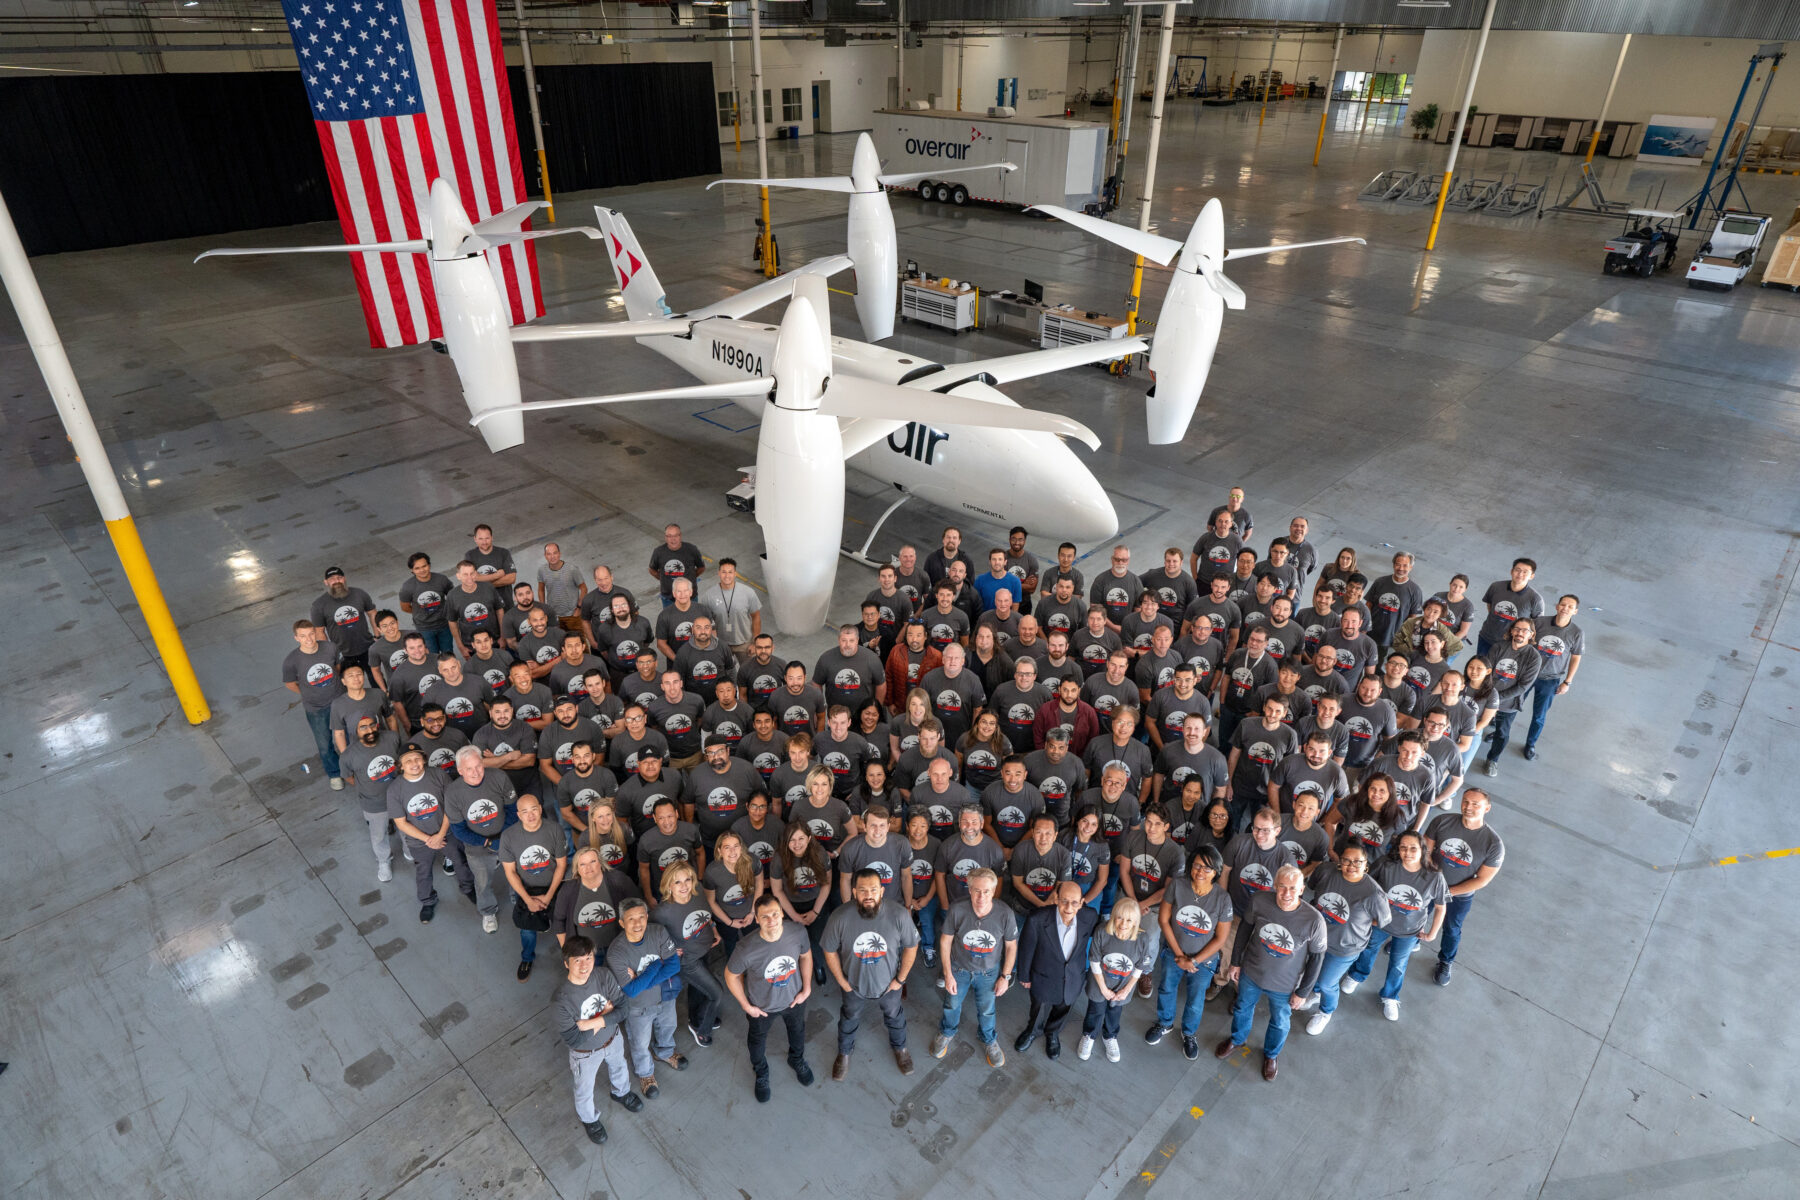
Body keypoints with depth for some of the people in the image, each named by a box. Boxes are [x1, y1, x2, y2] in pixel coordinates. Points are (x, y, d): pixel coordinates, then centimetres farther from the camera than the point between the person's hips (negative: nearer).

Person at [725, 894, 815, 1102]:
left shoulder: (796, 934, -30)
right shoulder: (746, 949, -38)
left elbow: (806, 955, -6)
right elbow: (731, 975, -18)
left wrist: (807, 988, -5)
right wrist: (746, 1006, -11)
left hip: (794, 999, 2)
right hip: (762, 1006, -2)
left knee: (798, 1031, 31)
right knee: (757, 1040, 27)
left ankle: (797, 1059, 66)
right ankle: (761, 1072, 61)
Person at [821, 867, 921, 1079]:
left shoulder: (898, 915, -31)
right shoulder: (840, 918, -32)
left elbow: (911, 946, -13)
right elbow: (830, 951, -14)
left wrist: (900, 978, -8)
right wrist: (842, 982, -8)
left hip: (889, 984, 0)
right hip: (854, 985, 0)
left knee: (894, 1016, 29)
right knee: (849, 1018, 28)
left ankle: (899, 1048, 60)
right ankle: (844, 1053, 58)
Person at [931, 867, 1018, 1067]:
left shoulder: (1005, 914, -30)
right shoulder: (957, 910, -32)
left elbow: (1011, 946, -11)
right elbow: (945, 940, -15)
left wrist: (1005, 977, -4)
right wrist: (948, 974, -9)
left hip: (989, 972, 0)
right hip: (959, 968, 0)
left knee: (986, 1010, 23)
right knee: (952, 1004, 25)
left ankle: (989, 1040, 56)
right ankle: (947, 1033, 58)